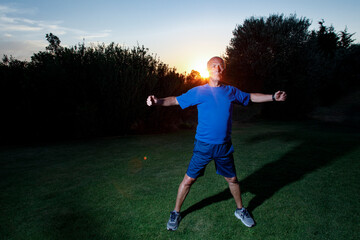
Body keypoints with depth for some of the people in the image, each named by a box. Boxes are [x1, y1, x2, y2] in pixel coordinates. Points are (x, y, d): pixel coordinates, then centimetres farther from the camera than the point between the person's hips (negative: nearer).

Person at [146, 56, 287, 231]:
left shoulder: (231, 91, 6)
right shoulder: (198, 91, -3)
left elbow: (250, 97, 21)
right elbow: (176, 100, -4)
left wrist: (273, 97, 15)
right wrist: (158, 101, -20)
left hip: (224, 146, 3)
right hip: (203, 145, -3)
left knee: (232, 179, 16)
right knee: (188, 179, 2)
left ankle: (240, 210, 41)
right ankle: (176, 213, 24)